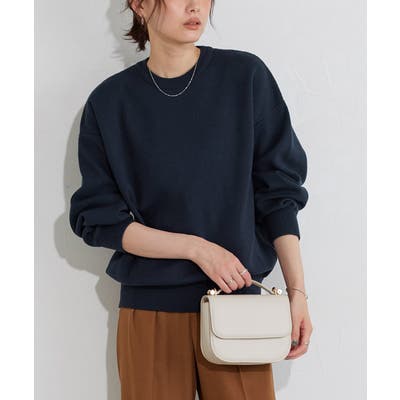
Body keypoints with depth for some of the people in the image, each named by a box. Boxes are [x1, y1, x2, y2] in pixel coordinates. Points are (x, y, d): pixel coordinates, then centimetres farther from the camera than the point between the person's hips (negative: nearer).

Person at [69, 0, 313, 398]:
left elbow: (279, 191, 1)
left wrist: (297, 291, -6)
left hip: (238, 300, 0)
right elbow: (97, 218, -3)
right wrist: (197, 248, -14)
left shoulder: (245, 76, -2)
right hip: (148, 310, 0)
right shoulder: (109, 102, -2)